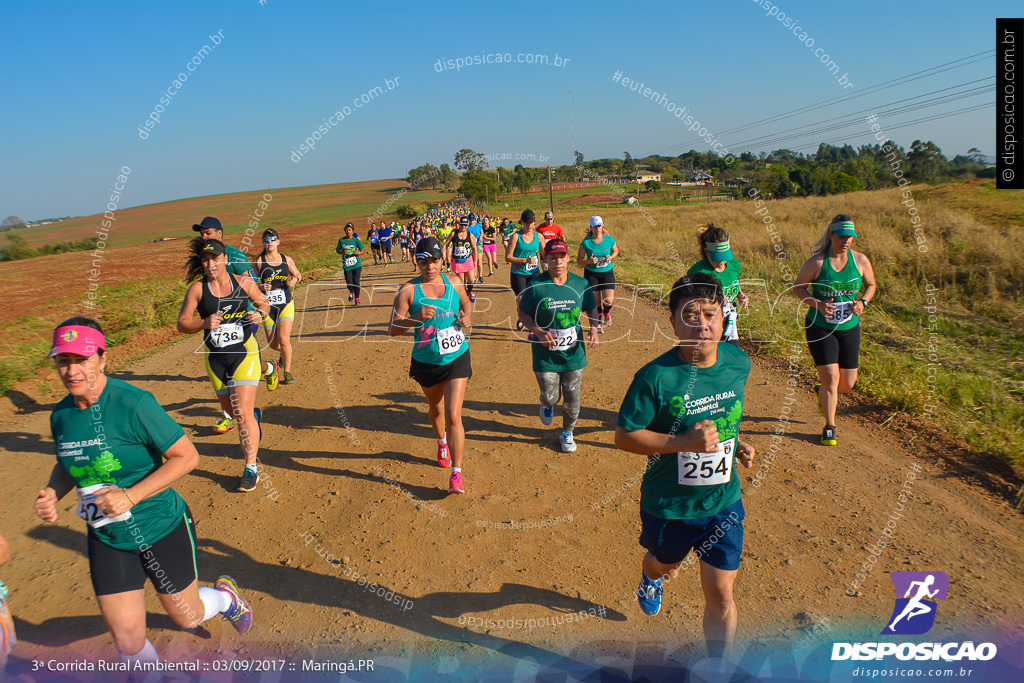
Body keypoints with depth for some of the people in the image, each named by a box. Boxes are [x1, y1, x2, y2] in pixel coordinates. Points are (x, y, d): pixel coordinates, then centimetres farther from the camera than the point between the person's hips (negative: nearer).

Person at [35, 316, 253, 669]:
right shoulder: (61, 415, -2)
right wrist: (52, 493, -5)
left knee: (187, 617, 15)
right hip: (106, 538, 5)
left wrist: (130, 497, -26)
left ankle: (225, 597, 48)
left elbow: (187, 456, -20)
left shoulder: (133, 404, -22)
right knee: (129, 645, 7)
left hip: (162, 530, -5)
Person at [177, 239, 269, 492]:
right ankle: (254, 415, 54)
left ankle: (251, 468, -1)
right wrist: (204, 323, -23)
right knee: (231, 409, 18)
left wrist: (260, 314, -10)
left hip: (244, 352, -2)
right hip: (215, 357, 3)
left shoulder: (243, 283, -4)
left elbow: (264, 302, 13)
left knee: (243, 413, -11)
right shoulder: (197, 288, -6)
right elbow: (182, 323, -4)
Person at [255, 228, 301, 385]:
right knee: (273, 344, 5)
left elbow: (298, 275, 18)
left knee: (284, 339, -15)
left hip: (286, 304, 0)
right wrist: (262, 287, -20)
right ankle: (285, 354, 42)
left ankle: (287, 372, 1)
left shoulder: (286, 259, 3)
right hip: (268, 307, 0)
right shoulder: (259, 261, -2)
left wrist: (294, 281, -4)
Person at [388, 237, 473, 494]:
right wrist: (415, 318, -33)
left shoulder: (454, 284, -3)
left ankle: (456, 474, -3)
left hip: (457, 359, 0)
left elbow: (466, 303, 19)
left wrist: (466, 317, -3)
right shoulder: (409, 290, -11)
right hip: (426, 363, 1)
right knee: (436, 409, 23)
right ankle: (442, 444, 55)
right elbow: (393, 329, -15)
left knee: (453, 415, -10)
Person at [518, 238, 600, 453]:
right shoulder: (536, 285, -12)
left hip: (574, 353, 2)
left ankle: (567, 432, 36)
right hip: (546, 355, -2)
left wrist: (594, 328, -7)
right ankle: (546, 404, 47)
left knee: (572, 398, 9)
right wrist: (538, 331, -20)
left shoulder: (580, 284, -3)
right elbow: (523, 314, -3)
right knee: (550, 396, 7)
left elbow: (592, 308, 12)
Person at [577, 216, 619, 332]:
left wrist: (611, 257, -7)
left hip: (607, 273, 1)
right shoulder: (586, 243, -10)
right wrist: (589, 261, -23)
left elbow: (616, 250, 15)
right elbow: (579, 260, -3)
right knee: (596, 302, 1)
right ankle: (599, 323, 25)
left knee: (608, 301, -12)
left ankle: (606, 312, 25)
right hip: (591, 274, -1)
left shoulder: (609, 239, -4)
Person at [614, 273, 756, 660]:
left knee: (720, 595, 6)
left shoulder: (738, 363, -7)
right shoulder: (655, 377, -24)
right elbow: (624, 437, -18)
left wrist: (737, 445, -3)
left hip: (723, 501, 2)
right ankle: (651, 577, 65)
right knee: (666, 565, 27)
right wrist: (685, 442, -28)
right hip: (668, 506, -2)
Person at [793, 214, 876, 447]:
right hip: (820, 328, -4)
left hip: (849, 328, 4)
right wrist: (818, 304, -19)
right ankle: (829, 426, 12)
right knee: (831, 378, -8)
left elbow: (871, 285, 14)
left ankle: (821, 391, 43)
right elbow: (798, 287, -3)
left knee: (848, 382, 8)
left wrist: (863, 302, -7)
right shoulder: (816, 262, -12)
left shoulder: (860, 260, -2)